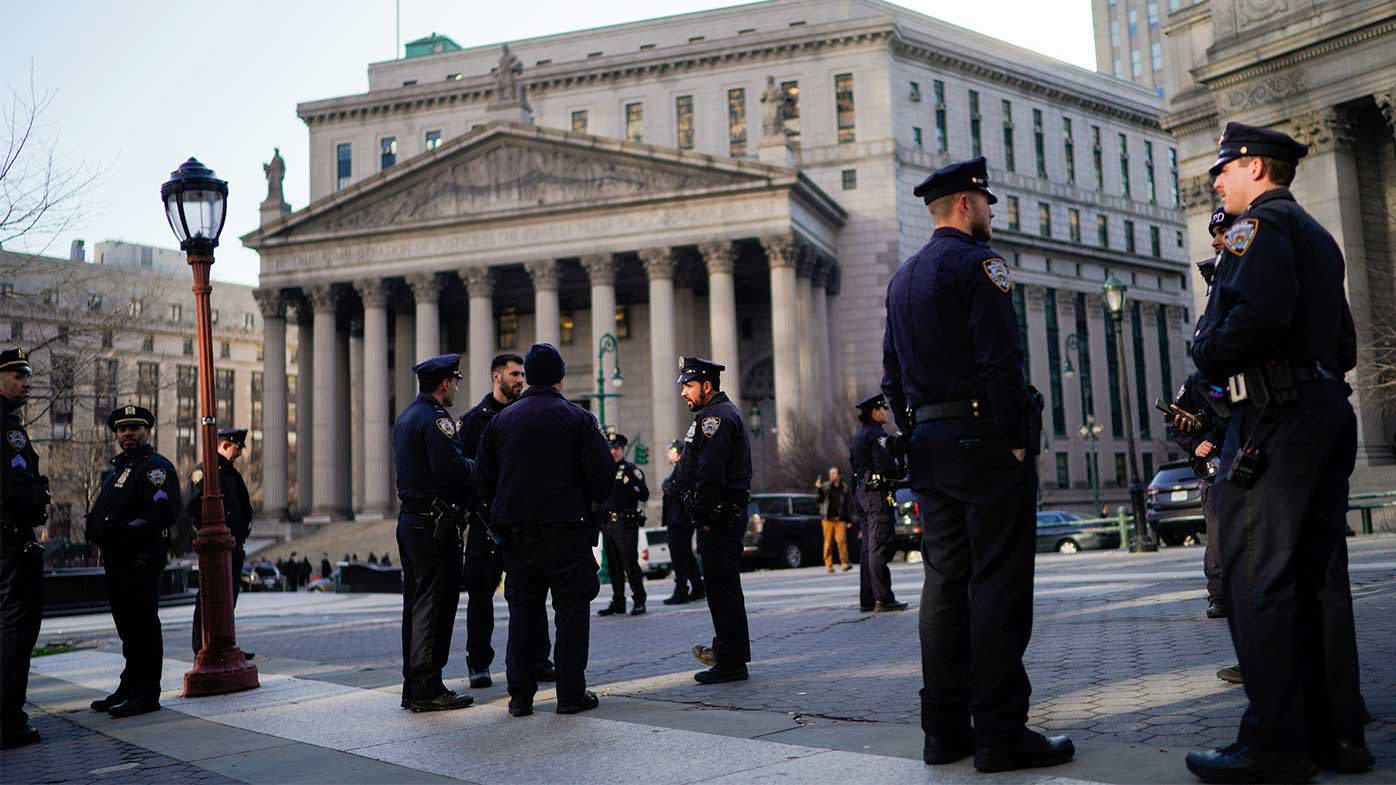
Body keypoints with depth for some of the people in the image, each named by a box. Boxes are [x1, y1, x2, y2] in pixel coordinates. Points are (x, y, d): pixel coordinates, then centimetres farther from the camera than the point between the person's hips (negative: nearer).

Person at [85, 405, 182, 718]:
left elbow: (165, 512, -21)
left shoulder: (156, 466, -8)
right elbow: (98, 513, 22)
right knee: (128, 626, 17)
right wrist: (98, 530, 1)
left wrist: (121, 530, -23)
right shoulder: (117, 469, 22)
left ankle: (146, 694, 0)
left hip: (141, 560, -9)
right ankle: (129, 688, 28)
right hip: (117, 560, 9)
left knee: (143, 625, -6)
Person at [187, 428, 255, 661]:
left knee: (230, 594, 13)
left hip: (234, 546, 9)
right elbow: (193, 509, -18)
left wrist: (242, 535, 10)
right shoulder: (204, 471, -9)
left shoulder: (232, 473, 19)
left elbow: (245, 508, 23)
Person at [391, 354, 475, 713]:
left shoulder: (405, 417, 17)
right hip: (435, 523, -10)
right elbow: (451, 468, -23)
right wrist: (475, 465, -5)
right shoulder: (436, 418, -13)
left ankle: (413, 688, 20)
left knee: (415, 605, 13)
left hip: (409, 518, 10)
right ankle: (427, 690, -1)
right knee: (435, 605, -4)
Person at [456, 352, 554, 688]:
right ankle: (479, 663, 15)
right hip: (487, 519, -2)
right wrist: (472, 509, -10)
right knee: (481, 592, 4)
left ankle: (538, 660, 13)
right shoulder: (475, 419, 3)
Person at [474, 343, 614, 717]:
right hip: (566, 528, -4)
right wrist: (592, 503, 7)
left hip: (515, 529, 4)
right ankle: (571, 693, 5)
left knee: (522, 609, 11)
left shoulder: (501, 420, 7)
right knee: (571, 608, 4)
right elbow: (602, 470, -10)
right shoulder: (577, 418, -4)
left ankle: (520, 695, 12)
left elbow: (482, 477, 7)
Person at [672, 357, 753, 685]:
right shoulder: (724, 413, 21)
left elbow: (710, 473, -22)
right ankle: (725, 648, 33)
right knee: (722, 585, 20)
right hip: (727, 514, 11)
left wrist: (703, 516, -20)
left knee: (722, 587, -7)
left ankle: (732, 662, -2)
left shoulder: (716, 417, -14)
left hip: (719, 516, -11)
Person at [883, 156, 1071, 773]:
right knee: (998, 584, -5)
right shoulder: (978, 261, -6)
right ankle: (1001, 733, -2)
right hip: (984, 442, -8)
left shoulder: (903, 277, 18)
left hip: (930, 443, 8)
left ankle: (945, 729, 11)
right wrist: (1015, 439, -13)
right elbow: (1000, 359, -17)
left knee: (944, 581, 7)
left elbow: (892, 376, 18)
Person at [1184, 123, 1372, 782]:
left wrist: (1205, 356, -8)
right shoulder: (1318, 236, 24)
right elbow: (1344, 346, 24)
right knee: (1319, 577, 11)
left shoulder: (1261, 224, -6)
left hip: (1274, 419, -10)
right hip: (1328, 411, 10)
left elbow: (1258, 313, -23)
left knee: (1258, 580, -8)